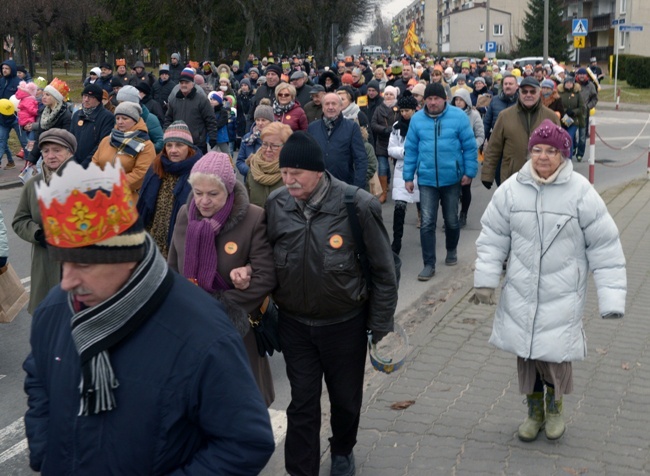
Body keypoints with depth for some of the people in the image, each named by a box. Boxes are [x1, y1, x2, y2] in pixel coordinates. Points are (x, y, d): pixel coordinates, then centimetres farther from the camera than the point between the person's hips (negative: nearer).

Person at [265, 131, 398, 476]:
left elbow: (383, 271, -11)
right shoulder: (275, 204, -11)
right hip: (294, 323, 1)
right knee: (302, 403, 9)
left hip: (345, 322, -1)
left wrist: (381, 326, -7)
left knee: (346, 397, 19)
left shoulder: (358, 206, -20)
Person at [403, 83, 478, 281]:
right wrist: (408, 176, 4)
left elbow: (470, 146, -3)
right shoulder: (417, 119, -1)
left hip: (451, 178, 0)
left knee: (451, 220, 15)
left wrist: (469, 172, -5)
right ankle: (429, 264, 3)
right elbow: (411, 149, 4)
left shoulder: (458, 116, -7)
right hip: (426, 179, 1)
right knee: (427, 223, -5)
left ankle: (451, 250, 41)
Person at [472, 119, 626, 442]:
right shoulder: (511, 190, -3)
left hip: (562, 295, -2)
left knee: (555, 354, -3)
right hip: (521, 292, 3)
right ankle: (534, 410, 36)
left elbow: (604, 247, -6)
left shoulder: (581, 193, -10)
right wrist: (485, 280, -2)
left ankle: (555, 405, 31)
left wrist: (611, 298, -9)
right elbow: (493, 238, 5)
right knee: (525, 352, 11)